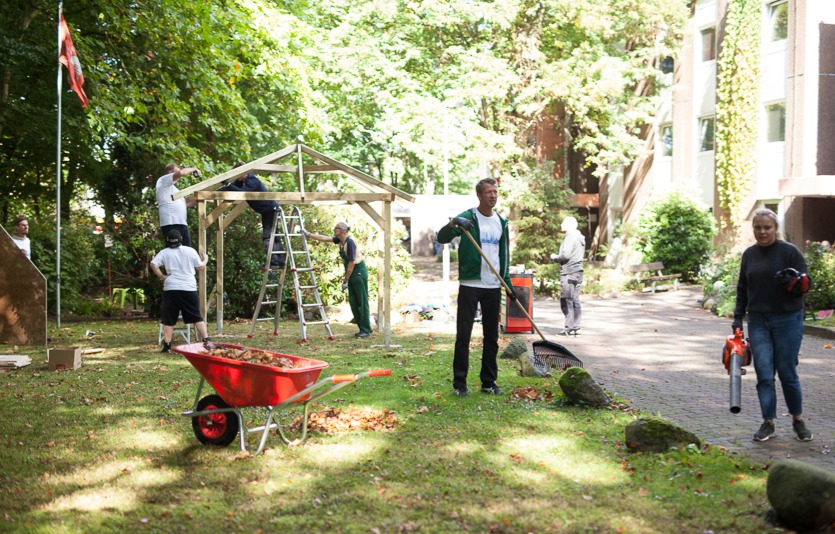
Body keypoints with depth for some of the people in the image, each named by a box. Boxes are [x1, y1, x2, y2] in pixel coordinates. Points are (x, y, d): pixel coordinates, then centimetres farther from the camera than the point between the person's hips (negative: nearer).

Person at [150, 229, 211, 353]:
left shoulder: (164, 252, 3)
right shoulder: (190, 251, 5)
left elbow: (153, 264, -10)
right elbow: (200, 267, 11)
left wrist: (161, 276, 1)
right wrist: (205, 259, 30)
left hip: (171, 289, -1)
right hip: (189, 289, 1)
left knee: (168, 319, 7)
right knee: (197, 317, 8)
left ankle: (167, 345, 4)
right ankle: (206, 341, 1)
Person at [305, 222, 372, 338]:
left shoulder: (350, 242, -19)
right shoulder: (340, 240, 5)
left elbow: (352, 262, -19)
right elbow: (325, 238, 12)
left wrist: (346, 280, -16)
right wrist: (309, 235, 9)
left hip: (359, 272, -9)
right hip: (351, 273, 9)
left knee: (362, 301, -6)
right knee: (353, 301, 8)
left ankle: (366, 330, -3)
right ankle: (362, 328, 13)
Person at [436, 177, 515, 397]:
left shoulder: (501, 222, 11)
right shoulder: (467, 218, -6)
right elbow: (441, 238, -18)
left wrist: (508, 283, 11)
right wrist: (453, 224, -37)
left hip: (493, 287, 5)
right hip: (469, 285, -5)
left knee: (492, 337, 9)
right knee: (463, 335, -2)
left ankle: (489, 382, 16)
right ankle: (459, 383, 4)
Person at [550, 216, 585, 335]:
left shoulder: (570, 237, -12)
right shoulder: (579, 238, 19)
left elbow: (566, 255, -20)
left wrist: (555, 257, -3)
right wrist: (558, 258, 13)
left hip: (569, 273, -10)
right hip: (577, 272, 10)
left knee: (566, 301, -7)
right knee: (575, 301, 11)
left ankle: (569, 328, -9)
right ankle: (576, 327, 12)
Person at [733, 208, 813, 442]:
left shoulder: (790, 252, -5)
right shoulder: (749, 254, 9)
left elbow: (804, 284, -5)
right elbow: (742, 289, 16)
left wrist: (794, 282, -27)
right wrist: (738, 318, 10)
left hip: (787, 320, -4)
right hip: (758, 322, 4)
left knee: (788, 373, 1)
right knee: (764, 375, 0)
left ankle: (798, 420, 19)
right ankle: (768, 423, 9)